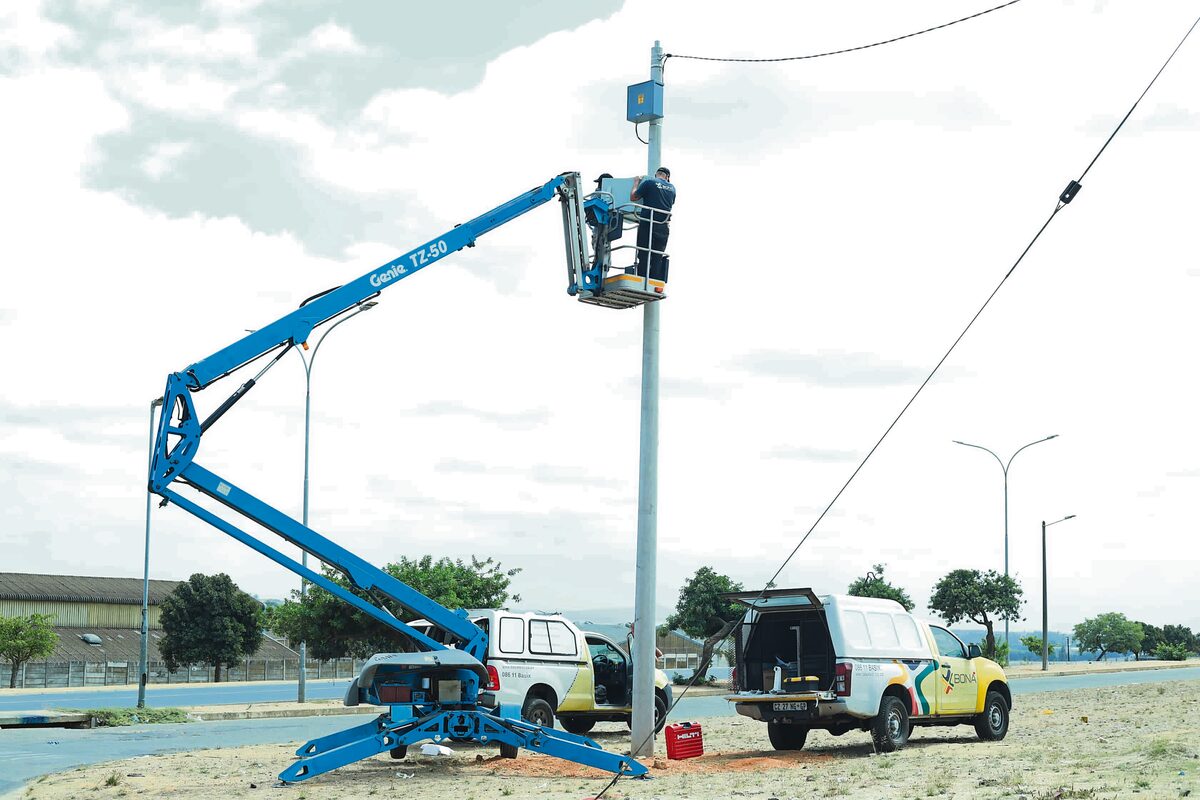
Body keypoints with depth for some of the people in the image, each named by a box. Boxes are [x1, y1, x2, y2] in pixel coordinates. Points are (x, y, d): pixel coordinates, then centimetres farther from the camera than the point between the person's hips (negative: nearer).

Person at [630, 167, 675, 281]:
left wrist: (637, 183, 16)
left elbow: (633, 197, 2)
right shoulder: (672, 188, 10)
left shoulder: (648, 182, -3)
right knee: (658, 258, 6)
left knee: (643, 256, -2)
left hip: (648, 224, -3)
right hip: (664, 226, 3)